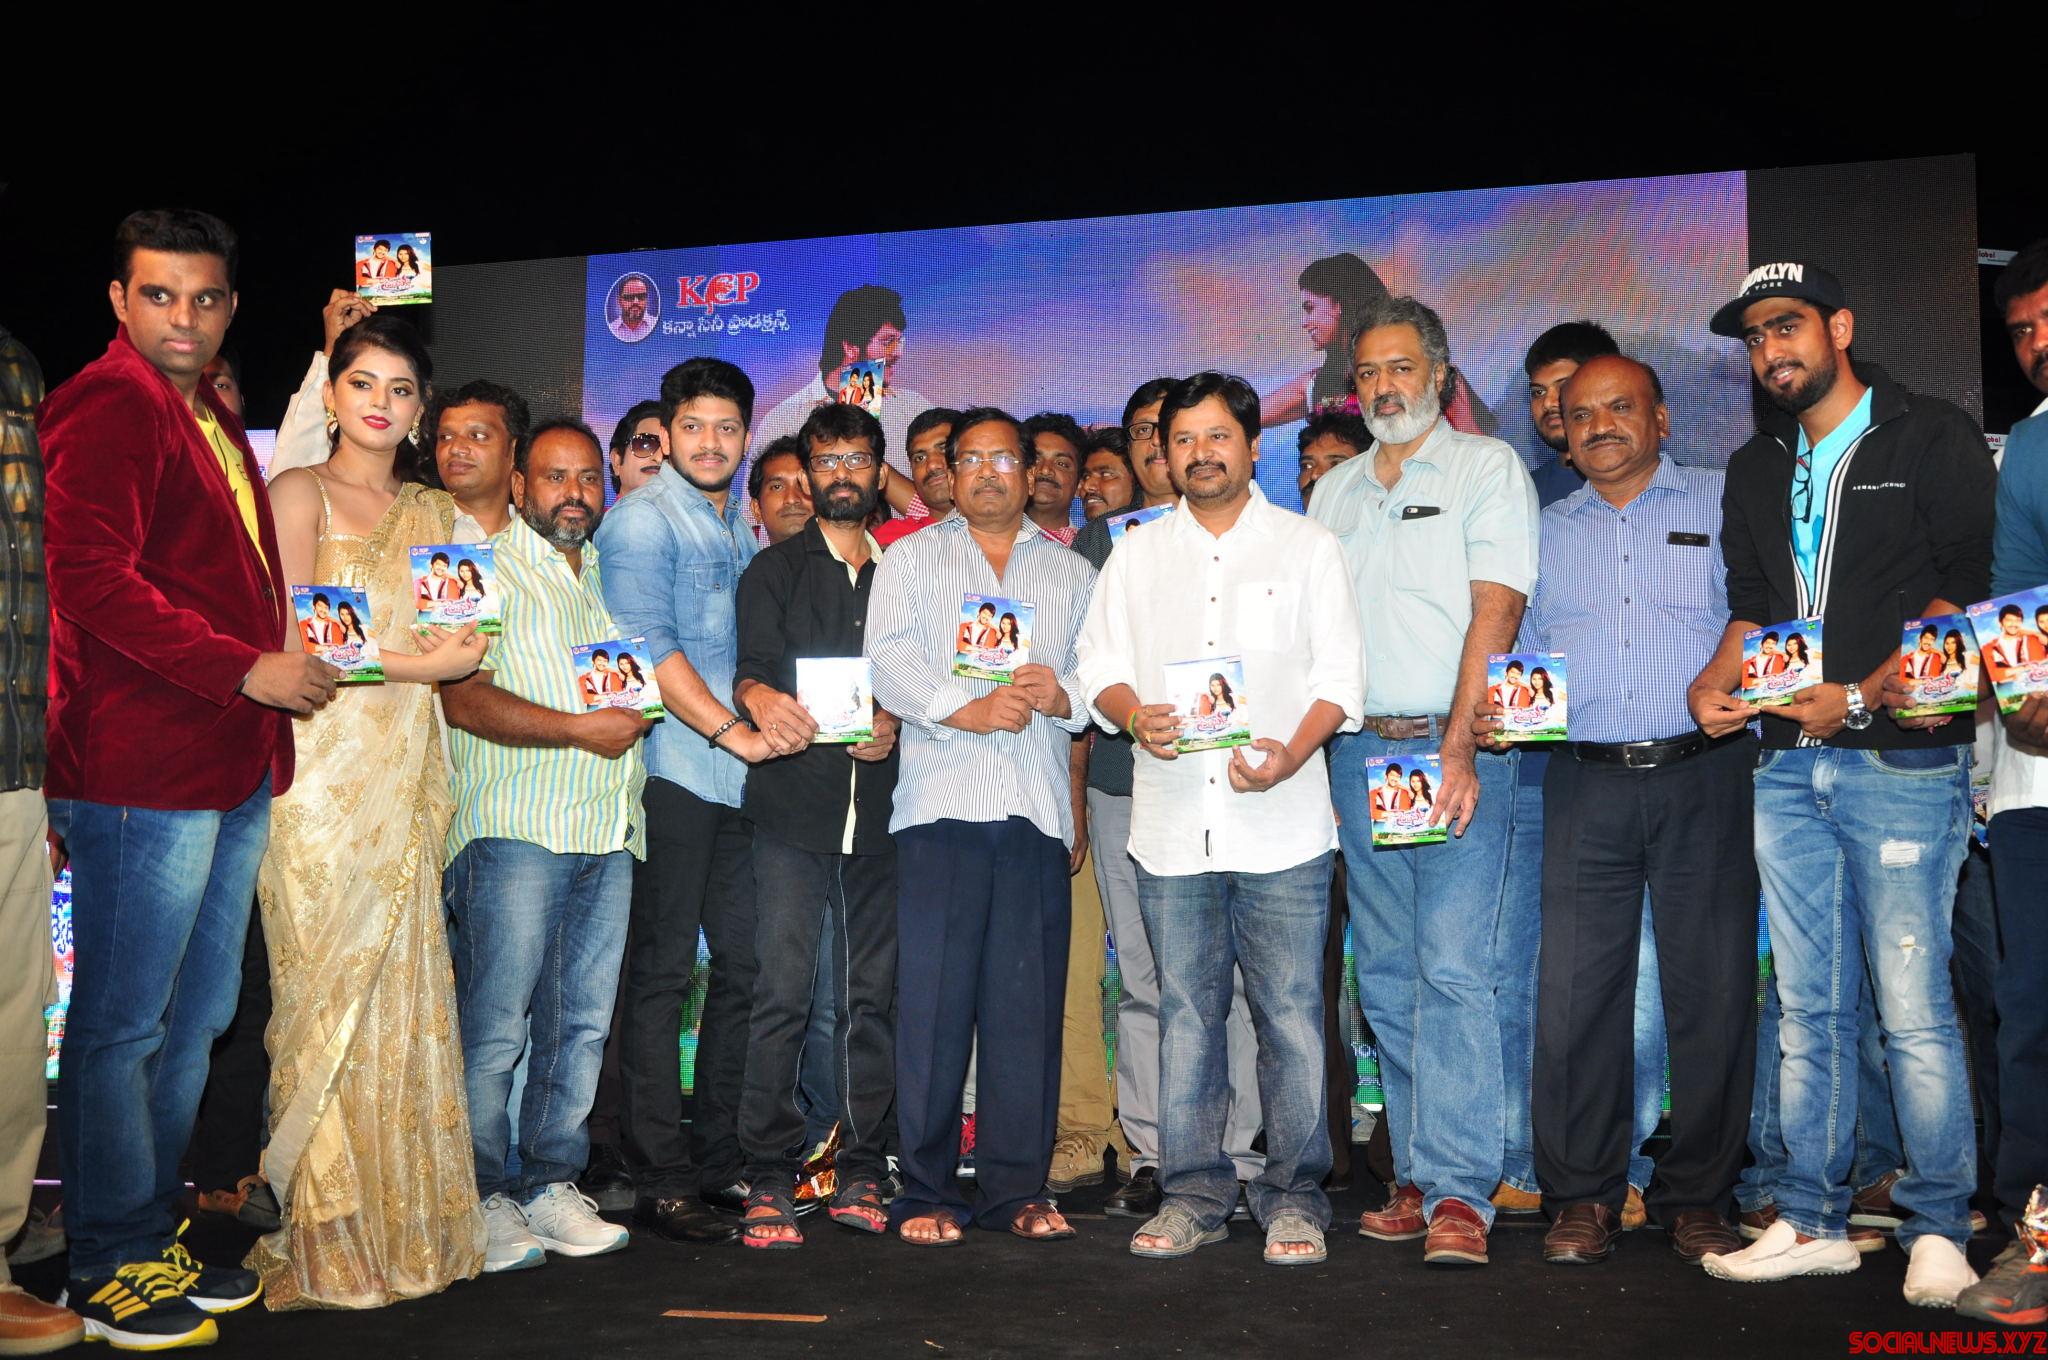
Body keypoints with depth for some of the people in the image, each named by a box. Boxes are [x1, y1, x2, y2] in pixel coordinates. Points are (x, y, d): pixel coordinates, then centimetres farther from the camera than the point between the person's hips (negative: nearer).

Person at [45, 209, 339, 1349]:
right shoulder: (110, 403, -8)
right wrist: (247, 670, -20)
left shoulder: (215, 417, 21)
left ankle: (153, 1238, 30)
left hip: (233, 767, 9)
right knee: (124, 1026, 2)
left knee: (196, 1019, 16)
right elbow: (91, 574, -19)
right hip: (141, 769, -9)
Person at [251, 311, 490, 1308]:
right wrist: (415, 663, -9)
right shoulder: (299, 492, 3)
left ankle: (402, 1224, 12)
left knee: (402, 991, 4)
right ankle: (324, 1243, 5)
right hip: (321, 769, -5)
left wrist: (455, 652, 0)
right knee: (327, 991, -4)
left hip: (404, 776, 5)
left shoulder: (433, 513, 18)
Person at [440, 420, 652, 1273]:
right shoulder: (490, 569, 1)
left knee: (583, 1020, 7)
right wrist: (579, 729, -16)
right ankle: (484, 1196, 5)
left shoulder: (610, 575, 22)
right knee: (496, 1024, -5)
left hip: (609, 834, 6)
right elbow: (464, 698, -11)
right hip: (517, 828, -6)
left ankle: (552, 1185, 16)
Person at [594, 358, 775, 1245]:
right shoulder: (641, 520, -4)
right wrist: (731, 730, -18)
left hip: (740, 772, 7)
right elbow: (647, 646, -13)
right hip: (670, 769, -7)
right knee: (662, 973, -4)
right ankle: (659, 1180, 3)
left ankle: (719, 1160, 19)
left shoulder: (742, 525, 19)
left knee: (744, 965, 8)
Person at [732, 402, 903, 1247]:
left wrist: (894, 726, -8)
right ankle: (769, 1179, -1)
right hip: (793, 808, -2)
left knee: (874, 994, 4)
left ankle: (861, 1170, 13)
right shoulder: (774, 571, 10)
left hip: (878, 811, 2)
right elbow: (753, 665, -5)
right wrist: (760, 699, -28)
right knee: (783, 994, -7)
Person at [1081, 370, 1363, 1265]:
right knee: (1185, 1011, 6)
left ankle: (1294, 1198, 10)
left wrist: (1291, 753, -15)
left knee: (1291, 1013, -2)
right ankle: (1194, 1193, 16)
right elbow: (1099, 664, 12)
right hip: (1172, 822, 2)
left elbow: (1340, 676, 2)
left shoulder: (1308, 546, 9)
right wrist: (1135, 714, -10)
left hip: (1282, 823, -2)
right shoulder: (1136, 555, 16)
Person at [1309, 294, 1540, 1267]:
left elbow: (1495, 611, -8)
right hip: (1359, 749, 6)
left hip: (1457, 745, -5)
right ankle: (1419, 1176, 16)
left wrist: (1458, 745, -17)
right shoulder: (1333, 492, 19)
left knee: (1455, 967, -11)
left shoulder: (1486, 467, 3)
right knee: (1387, 975, 7)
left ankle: (1459, 1192, -7)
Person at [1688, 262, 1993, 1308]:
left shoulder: (1934, 439, 1)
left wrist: (1860, 697, -15)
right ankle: (1812, 1222, 15)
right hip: (1787, 763, 5)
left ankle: (1937, 1230, 8)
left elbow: (1962, 591, -6)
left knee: (1912, 1004, -5)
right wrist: (1715, 678, 0)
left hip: (1901, 760, -5)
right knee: (1808, 1006, 8)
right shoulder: (1755, 471, 19)